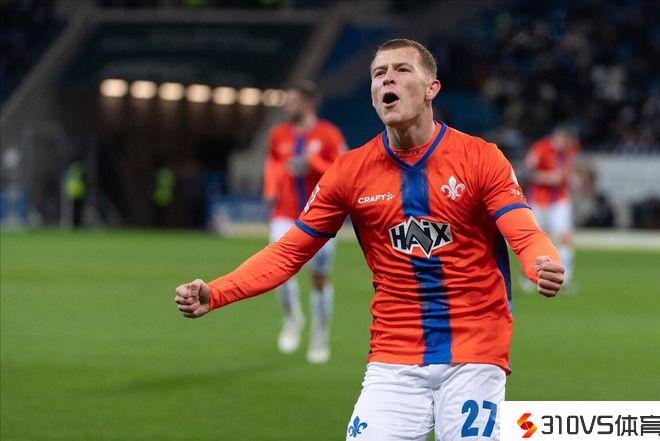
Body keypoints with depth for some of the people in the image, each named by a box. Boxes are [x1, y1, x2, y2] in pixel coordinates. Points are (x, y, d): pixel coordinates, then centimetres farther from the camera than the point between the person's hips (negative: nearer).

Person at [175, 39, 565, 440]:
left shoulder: (481, 158, -3)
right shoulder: (350, 170, 4)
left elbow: (526, 236, -14)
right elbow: (288, 253, 6)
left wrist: (544, 266, -39)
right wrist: (212, 295, -9)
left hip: (473, 358, -2)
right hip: (394, 360, 2)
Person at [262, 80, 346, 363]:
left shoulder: (329, 135, -6)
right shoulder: (279, 135, 7)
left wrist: (312, 164, -21)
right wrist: (271, 189, 5)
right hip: (286, 215, 3)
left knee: (320, 277, 6)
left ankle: (320, 338, 22)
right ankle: (292, 318, 6)